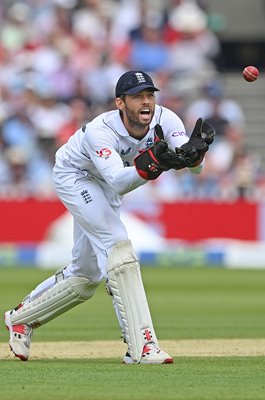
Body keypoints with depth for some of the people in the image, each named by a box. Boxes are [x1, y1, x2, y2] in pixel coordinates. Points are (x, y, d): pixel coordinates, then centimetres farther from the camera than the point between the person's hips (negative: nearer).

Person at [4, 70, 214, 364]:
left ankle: (21, 318, 34)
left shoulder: (165, 120, -24)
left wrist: (195, 152, -60)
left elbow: (195, 166, -37)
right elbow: (119, 181, -53)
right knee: (117, 243, -26)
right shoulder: (99, 131, -38)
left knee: (87, 274, 13)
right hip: (74, 177, -7)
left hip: (104, 186, 7)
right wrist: (148, 165, -70)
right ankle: (141, 347, -29)